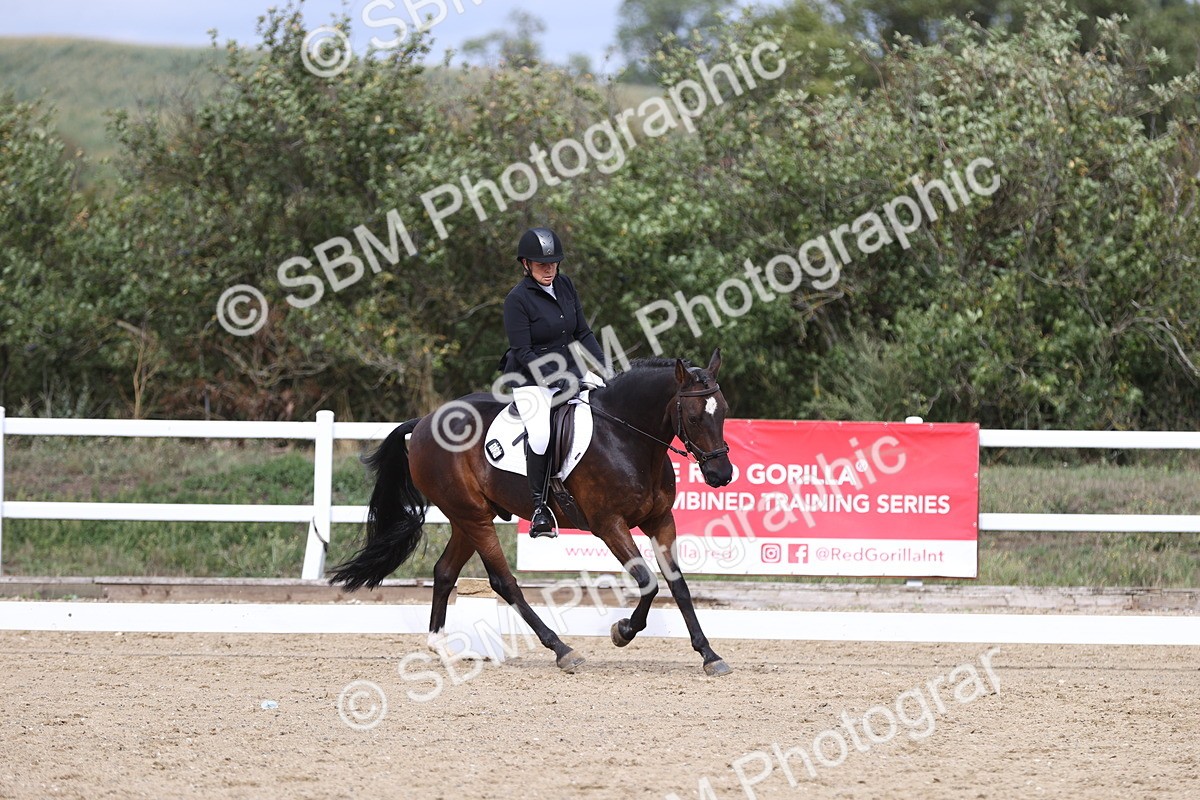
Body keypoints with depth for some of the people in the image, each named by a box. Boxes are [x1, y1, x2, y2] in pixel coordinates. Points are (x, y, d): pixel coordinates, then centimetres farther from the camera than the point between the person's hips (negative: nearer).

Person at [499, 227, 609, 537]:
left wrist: (601, 369, -3)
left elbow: (583, 333, 12)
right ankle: (539, 506, -20)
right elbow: (523, 354, -17)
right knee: (540, 432, -31)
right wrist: (564, 383, -23)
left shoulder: (564, 286, 6)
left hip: (570, 371, 7)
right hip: (532, 381, -7)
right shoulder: (517, 299, -14)